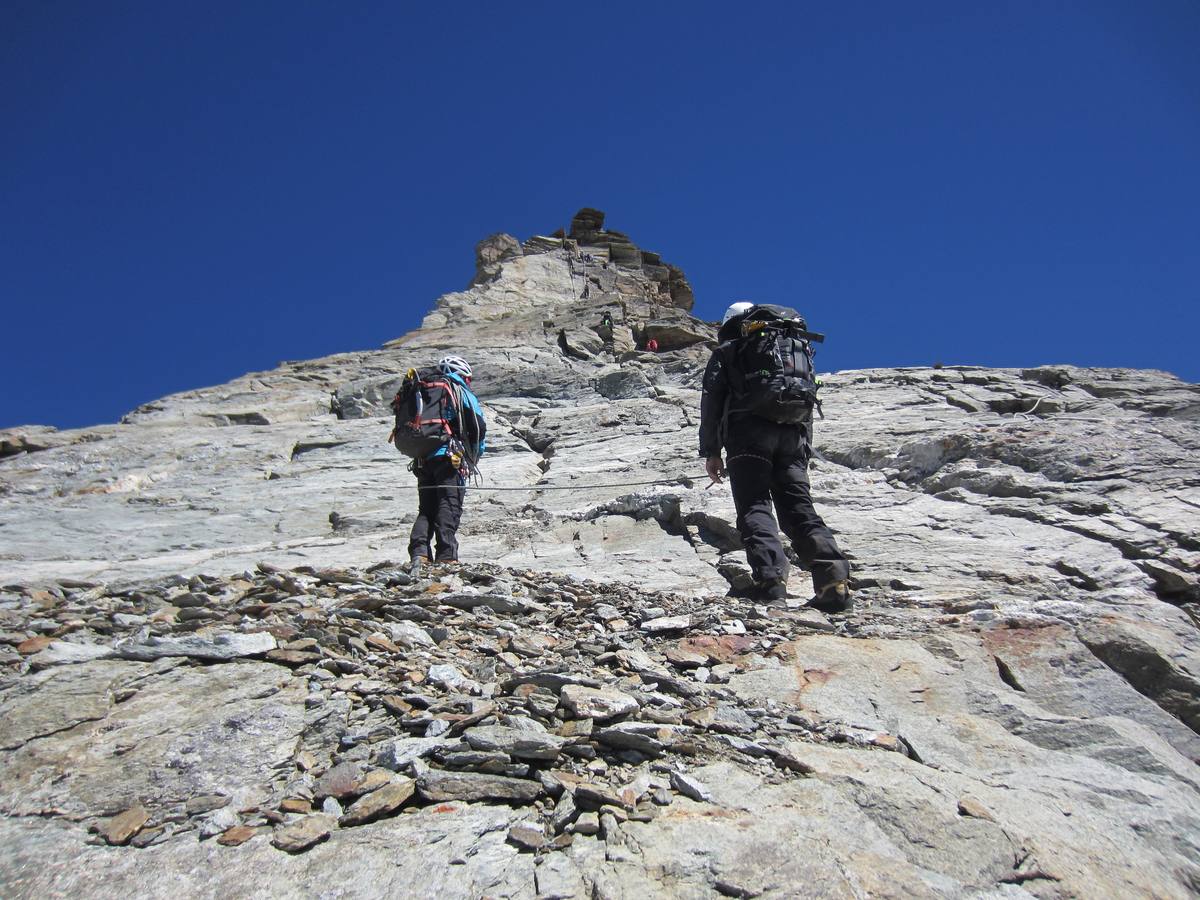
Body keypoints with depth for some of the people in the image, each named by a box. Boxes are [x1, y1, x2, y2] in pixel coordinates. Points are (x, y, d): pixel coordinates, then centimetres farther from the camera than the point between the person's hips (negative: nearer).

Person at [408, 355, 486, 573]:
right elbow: (479, 428, -2)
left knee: (426, 510, 9)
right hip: (450, 457, -5)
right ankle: (446, 557, -17)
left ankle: (418, 554, -7)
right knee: (449, 508, -9)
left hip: (422, 459, 5)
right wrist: (474, 456, 11)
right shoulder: (462, 394, 6)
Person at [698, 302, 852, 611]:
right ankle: (833, 576, -19)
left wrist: (710, 452, 6)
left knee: (754, 507, -10)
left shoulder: (726, 351, 19)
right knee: (799, 506, 1)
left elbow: (712, 400, 7)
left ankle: (770, 578, -31)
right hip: (793, 435, 4)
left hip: (749, 432, -4)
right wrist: (805, 452, 26)